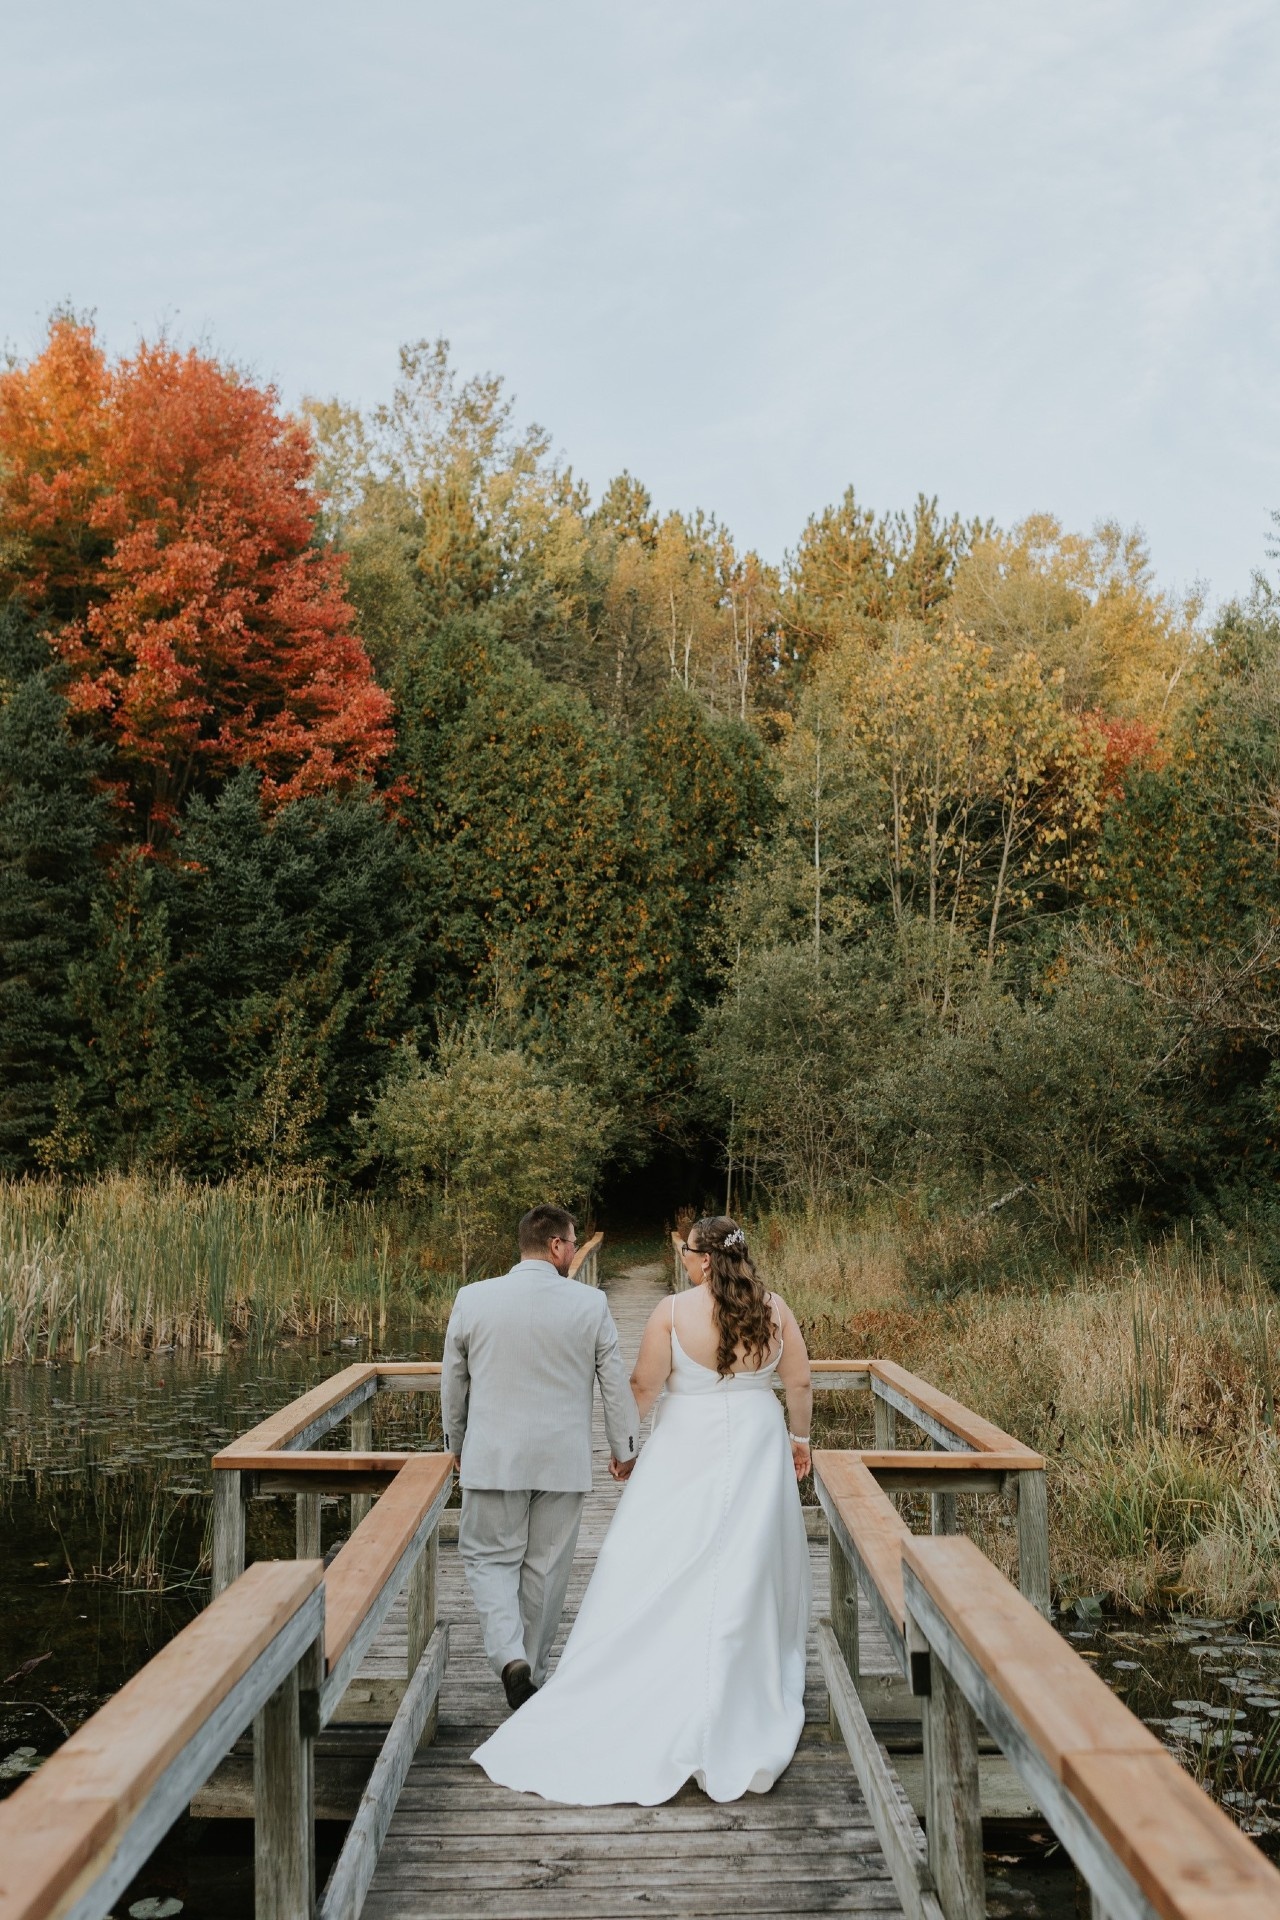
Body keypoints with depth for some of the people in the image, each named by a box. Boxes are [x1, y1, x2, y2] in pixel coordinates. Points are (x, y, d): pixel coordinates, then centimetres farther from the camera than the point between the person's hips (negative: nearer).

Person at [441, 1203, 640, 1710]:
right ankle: (532, 1671, 23)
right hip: (564, 1460, 1)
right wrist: (625, 1448, 14)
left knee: (490, 1558, 10)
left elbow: (453, 1381, 6)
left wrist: (455, 1444, 21)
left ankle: (509, 1657, -10)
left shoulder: (473, 1299, -5)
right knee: (546, 1568, 13)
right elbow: (615, 1383, 1)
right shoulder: (590, 1303, -6)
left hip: (493, 1458, 0)